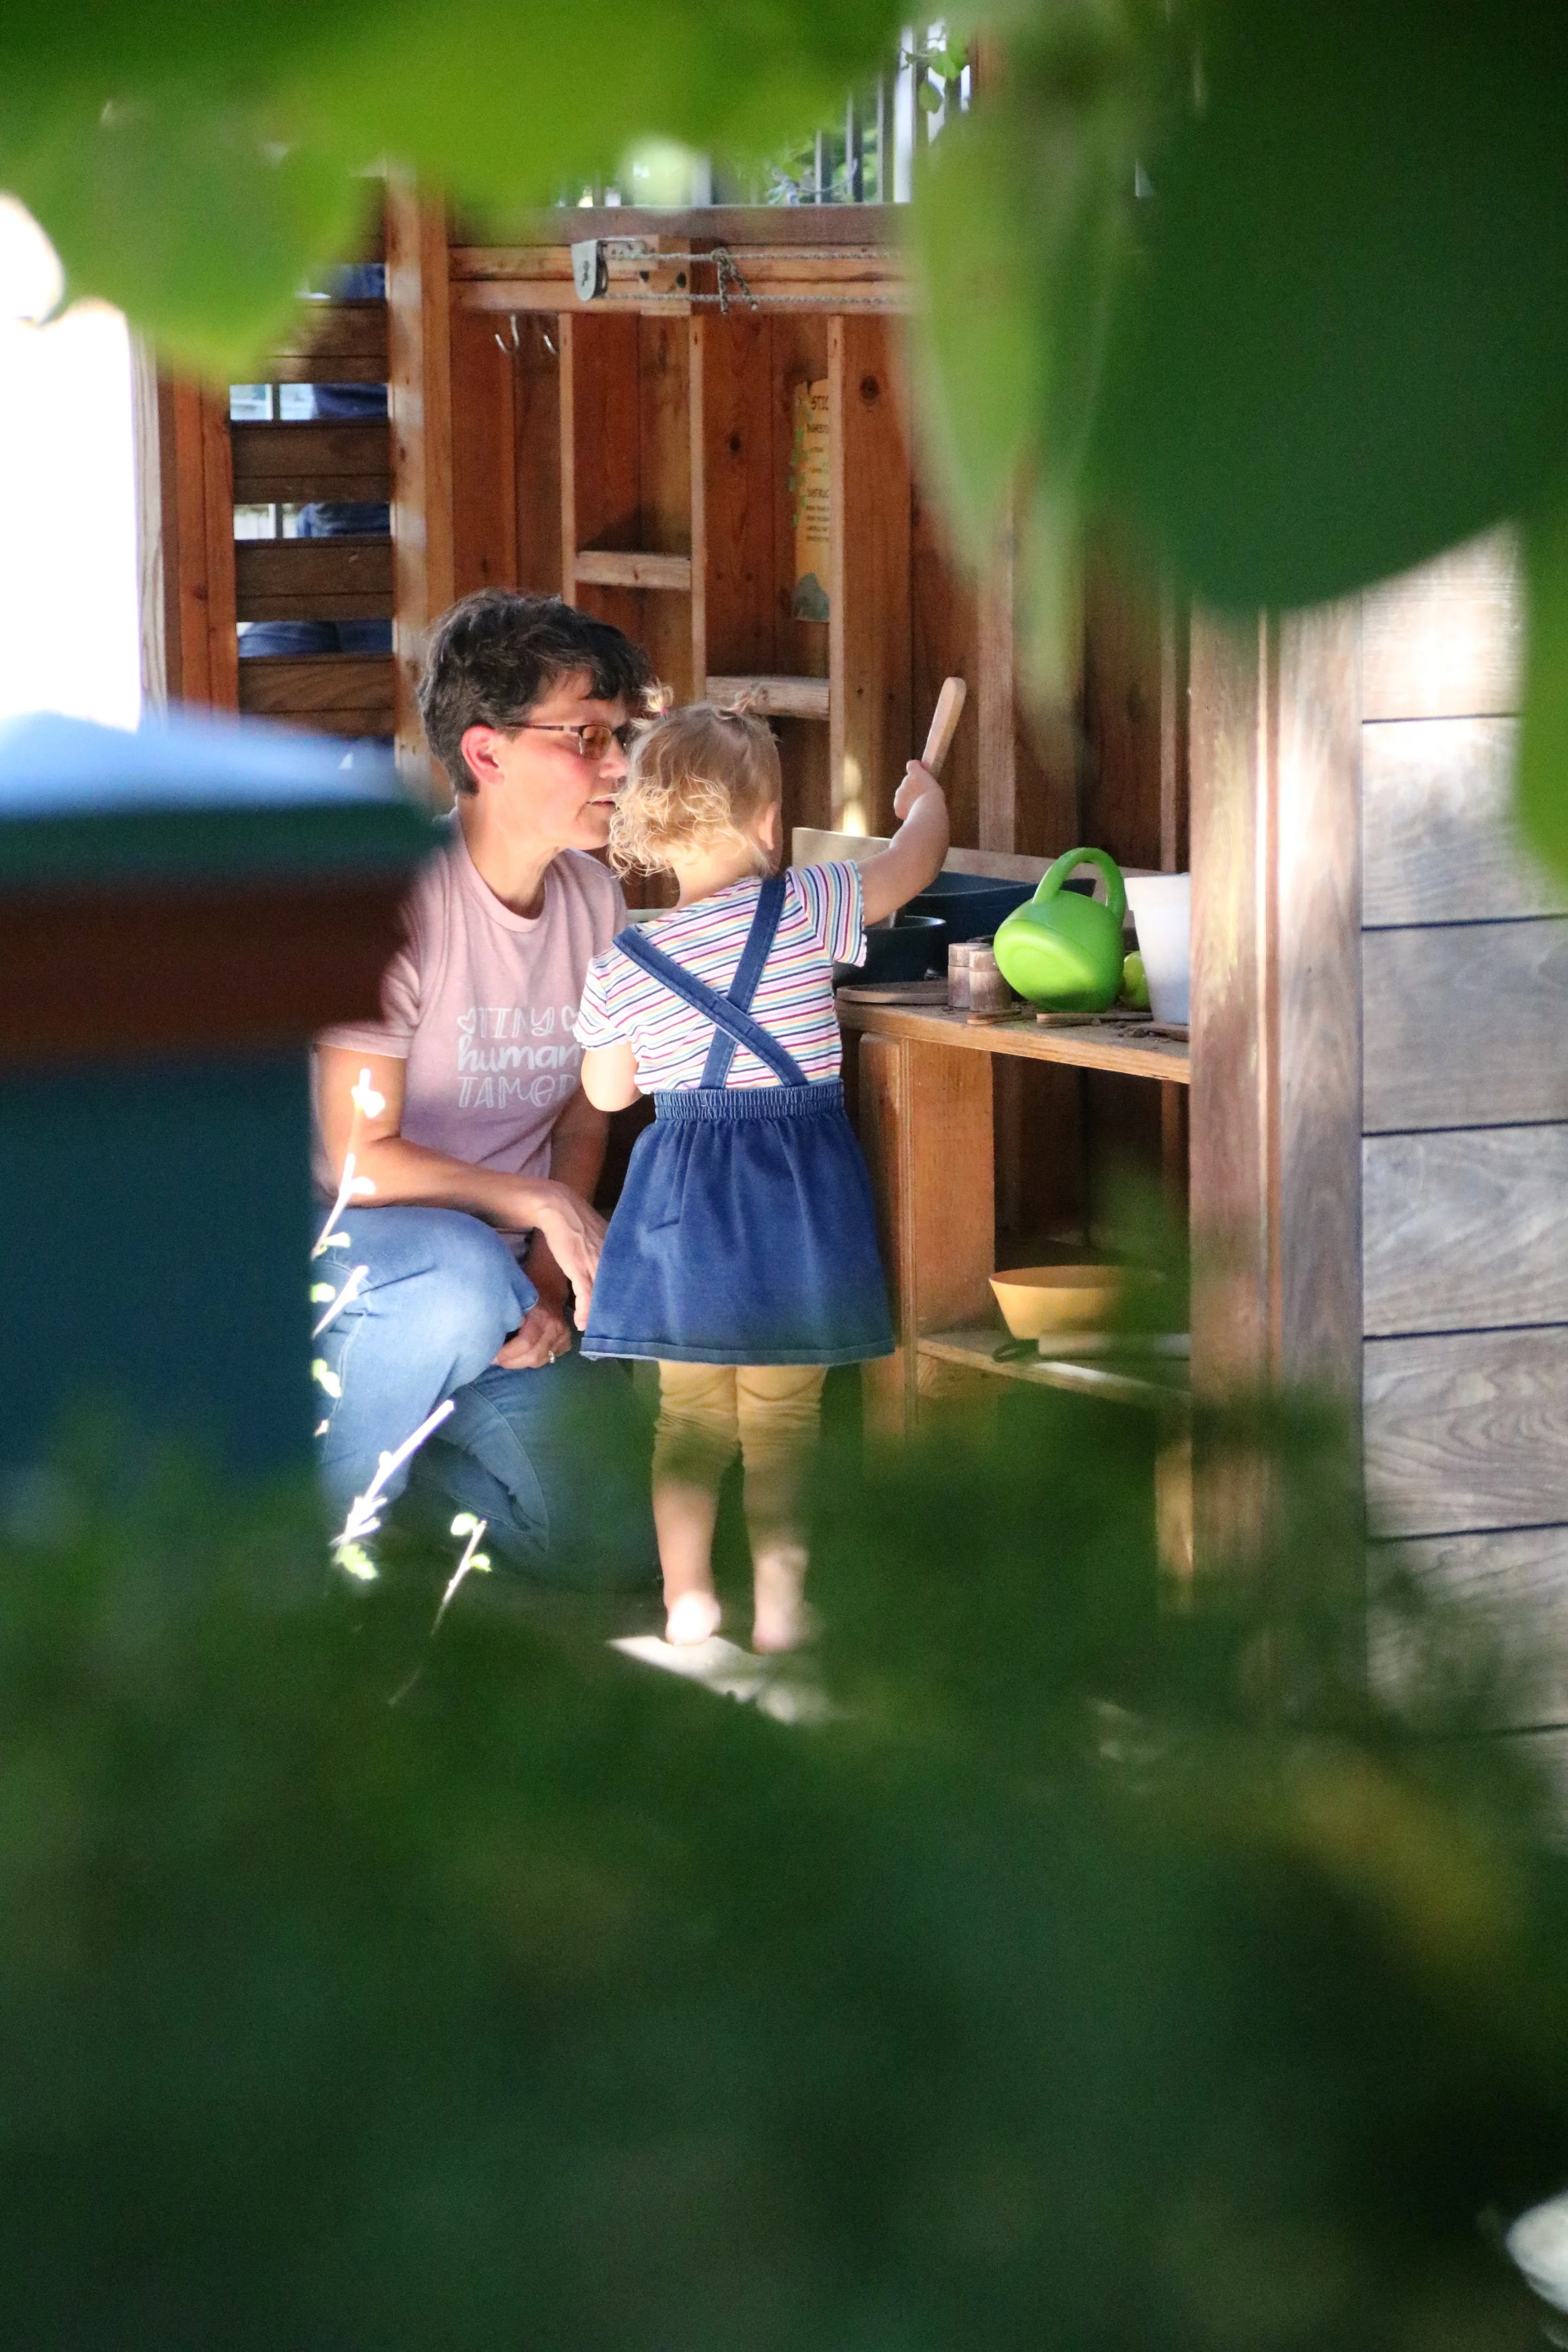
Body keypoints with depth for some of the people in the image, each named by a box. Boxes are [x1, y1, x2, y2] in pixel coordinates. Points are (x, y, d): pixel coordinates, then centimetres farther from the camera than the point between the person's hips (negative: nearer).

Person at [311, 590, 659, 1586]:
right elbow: (359, 1159, -22)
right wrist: (541, 1205, -20)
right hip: (341, 1243, -7)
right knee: (466, 1284, -42)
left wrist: (546, 1283, -5)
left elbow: (582, 1120, 10)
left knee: (619, 1545, -4)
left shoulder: (594, 899, 1)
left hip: (502, 1260, 7)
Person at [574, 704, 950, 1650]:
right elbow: (918, 859, 1)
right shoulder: (805, 910, -12)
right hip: (799, 1191, -2)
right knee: (785, 1412, 9)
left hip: (684, 1199, 2)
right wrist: (925, 795, 22)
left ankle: (687, 1594, 15)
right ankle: (779, 1596, 11)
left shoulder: (621, 969, -4)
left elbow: (607, 1092, 9)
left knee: (690, 1409, 14)